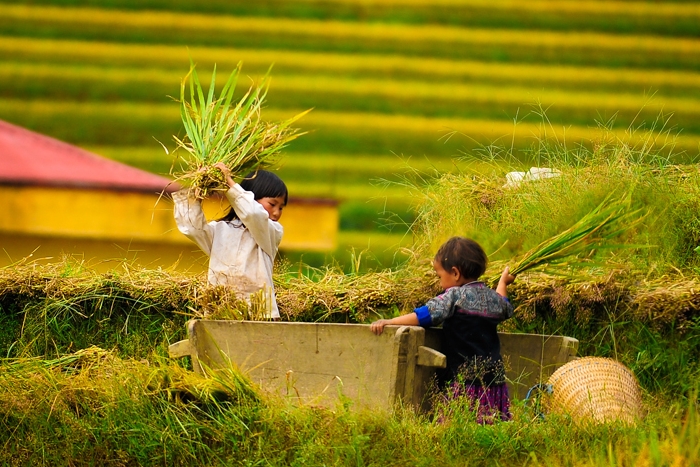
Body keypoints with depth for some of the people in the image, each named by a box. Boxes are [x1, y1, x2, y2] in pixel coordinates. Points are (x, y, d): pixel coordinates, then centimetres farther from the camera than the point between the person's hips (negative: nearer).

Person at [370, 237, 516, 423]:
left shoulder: (455, 296, -8)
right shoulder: (493, 297, 14)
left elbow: (425, 315, -16)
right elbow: (505, 309, 38)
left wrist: (388, 322, -16)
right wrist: (503, 282, 57)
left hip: (463, 380, -7)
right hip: (494, 380, 7)